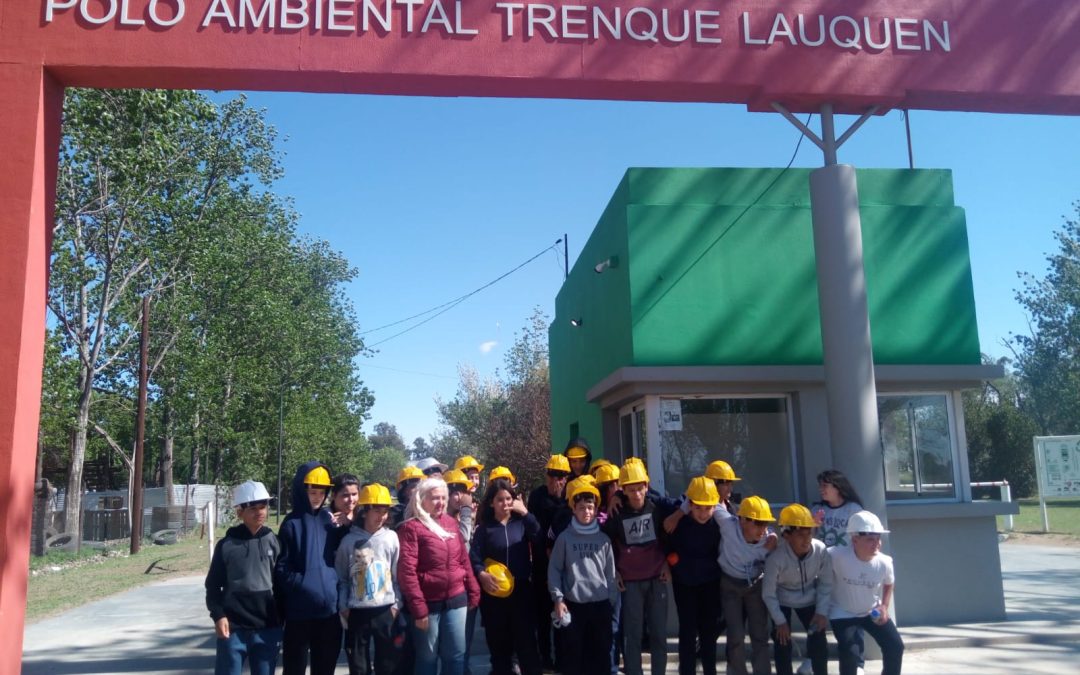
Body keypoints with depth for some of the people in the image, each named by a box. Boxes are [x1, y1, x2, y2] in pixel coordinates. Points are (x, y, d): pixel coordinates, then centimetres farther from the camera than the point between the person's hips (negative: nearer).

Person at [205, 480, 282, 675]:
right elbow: (213, 585, 2)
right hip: (233, 628, -2)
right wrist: (218, 615, -8)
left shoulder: (273, 542, 5)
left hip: (267, 628, 2)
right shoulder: (227, 545, -2)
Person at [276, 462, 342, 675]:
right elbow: (281, 566, -8)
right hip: (300, 610, -4)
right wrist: (300, 583, -18)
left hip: (330, 607, 4)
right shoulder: (292, 523, -5)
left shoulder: (329, 519, 8)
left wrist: (334, 582, 2)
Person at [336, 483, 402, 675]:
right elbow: (341, 578, 5)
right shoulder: (349, 541, -3)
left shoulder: (391, 538, -3)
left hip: (386, 611, 0)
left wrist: (397, 603, -1)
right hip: (357, 613, 0)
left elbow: (398, 574, 2)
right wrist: (342, 606, -1)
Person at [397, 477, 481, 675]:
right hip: (429, 603, -5)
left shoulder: (451, 522, 8)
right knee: (428, 657, 8)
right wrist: (418, 608, -17)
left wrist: (473, 592, 9)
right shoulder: (411, 527, -10)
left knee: (456, 654, 10)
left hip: (456, 599, 5)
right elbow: (406, 570, -15)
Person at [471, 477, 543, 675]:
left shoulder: (521, 522, 6)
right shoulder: (484, 527, 4)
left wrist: (525, 513, -14)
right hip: (494, 592, 0)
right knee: (499, 644, 9)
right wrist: (481, 574, -24)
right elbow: (474, 556, -6)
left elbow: (539, 539, -11)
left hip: (521, 589, 0)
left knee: (527, 641, -2)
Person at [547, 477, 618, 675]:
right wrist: (557, 598, -6)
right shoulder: (565, 538, -1)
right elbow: (554, 570, 1)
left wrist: (612, 602, 6)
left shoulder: (603, 539, 5)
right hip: (573, 604, -2)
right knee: (573, 653, 4)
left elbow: (610, 572, 8)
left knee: (600, 653, 9)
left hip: (601, 604, 2)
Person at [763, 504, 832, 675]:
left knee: (819, 642, 0)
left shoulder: (820, 550, -28)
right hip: (782, 601, -2)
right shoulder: (776, 557, -35)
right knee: (782, 645, -4)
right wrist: (780, 621, -14)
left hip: (809, 599, 2)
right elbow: (768, 593, -21)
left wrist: (822, 612, -11)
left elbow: (826, 583, -10)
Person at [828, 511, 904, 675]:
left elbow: (889, 584, 5)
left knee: (895, 647, 0)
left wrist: (884, 606, -4)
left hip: (872, 612, 4)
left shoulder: (884, 562, -18)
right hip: (843, 613, -4)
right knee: (850, 653, -20)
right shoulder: (837, 556, -31)